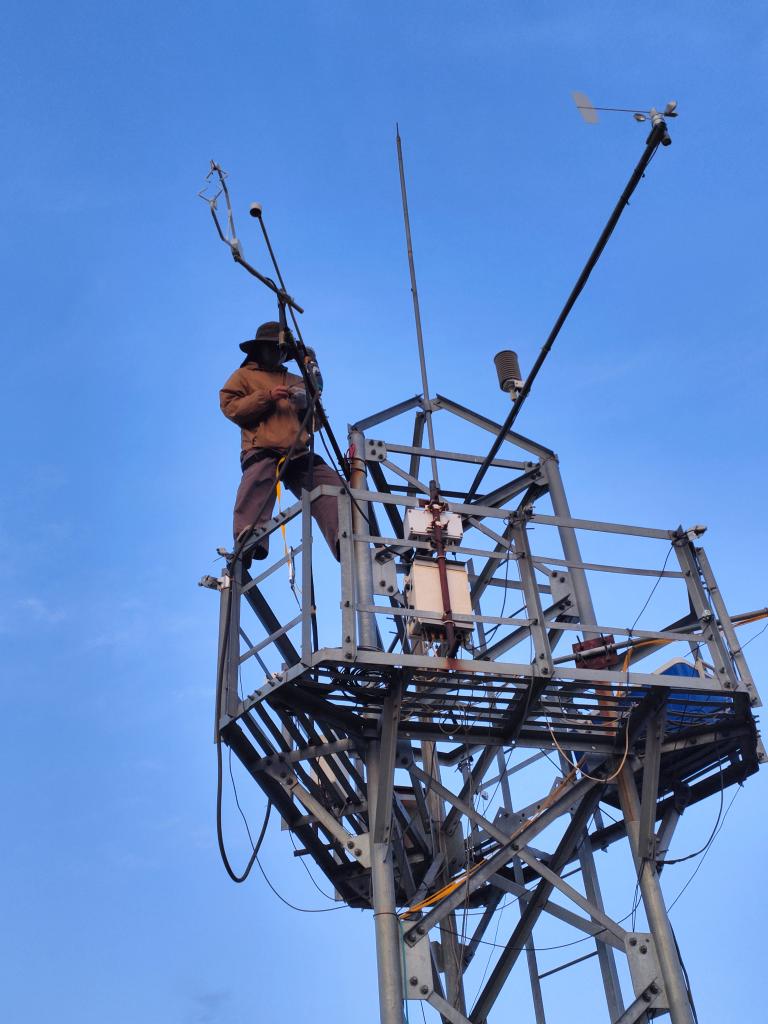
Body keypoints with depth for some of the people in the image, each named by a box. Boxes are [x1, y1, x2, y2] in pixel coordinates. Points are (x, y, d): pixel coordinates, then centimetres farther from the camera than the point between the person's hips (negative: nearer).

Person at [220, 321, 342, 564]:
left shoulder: (295, 380, 35)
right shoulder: (244, 375, 23)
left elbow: (312, 423, 31)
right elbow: (230, 407, 4)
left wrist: (308, 405, 7)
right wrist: (266, 396, -8)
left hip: (298, 453, 5)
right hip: (262, 450, -4)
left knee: (330, 484, -19)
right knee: (258, 481, -36)